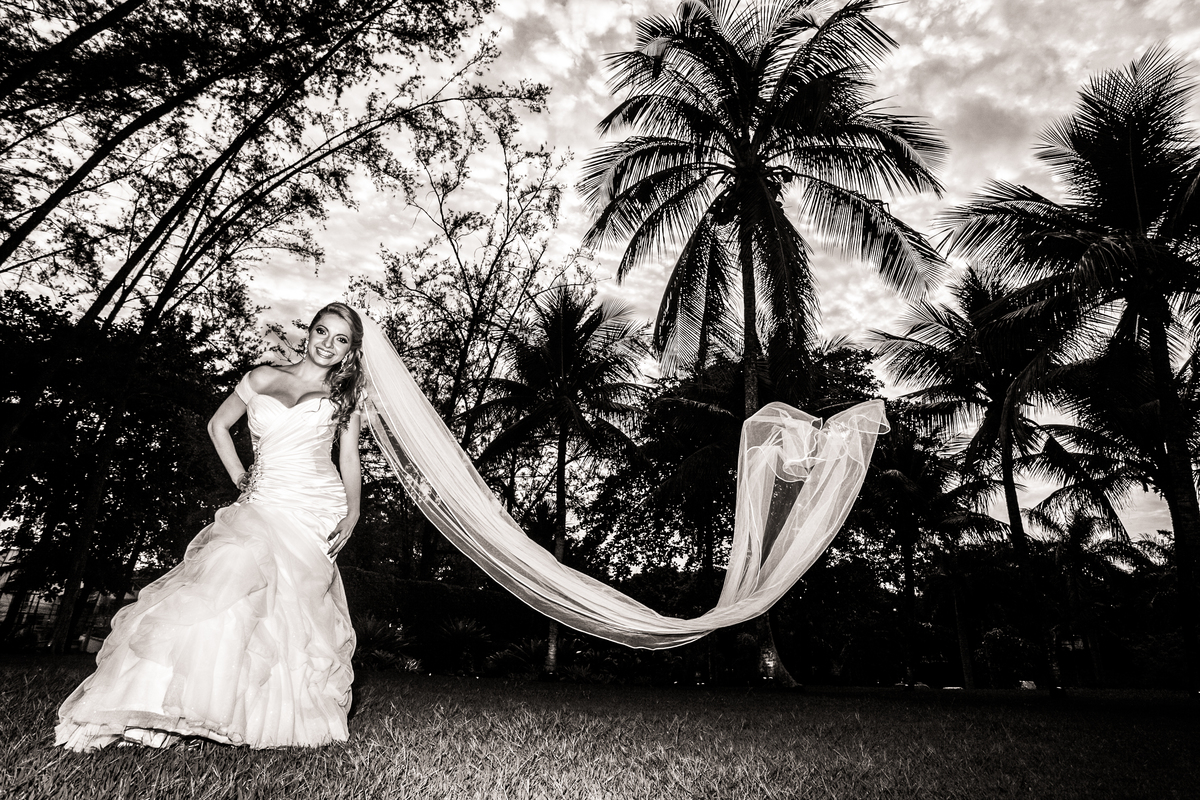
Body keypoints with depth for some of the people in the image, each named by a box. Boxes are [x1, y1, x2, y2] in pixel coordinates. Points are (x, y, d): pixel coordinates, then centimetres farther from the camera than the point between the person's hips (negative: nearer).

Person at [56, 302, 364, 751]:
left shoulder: (343, 398, 10)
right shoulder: (262, 379, 12)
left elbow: (350, 459, 9)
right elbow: (218, 425, 23)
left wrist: (352, 513, -4)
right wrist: (240, 479, 12)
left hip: (317, 511, -1)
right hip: (262, 507, 1)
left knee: (290, 610, -7)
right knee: (224, 588, -17)